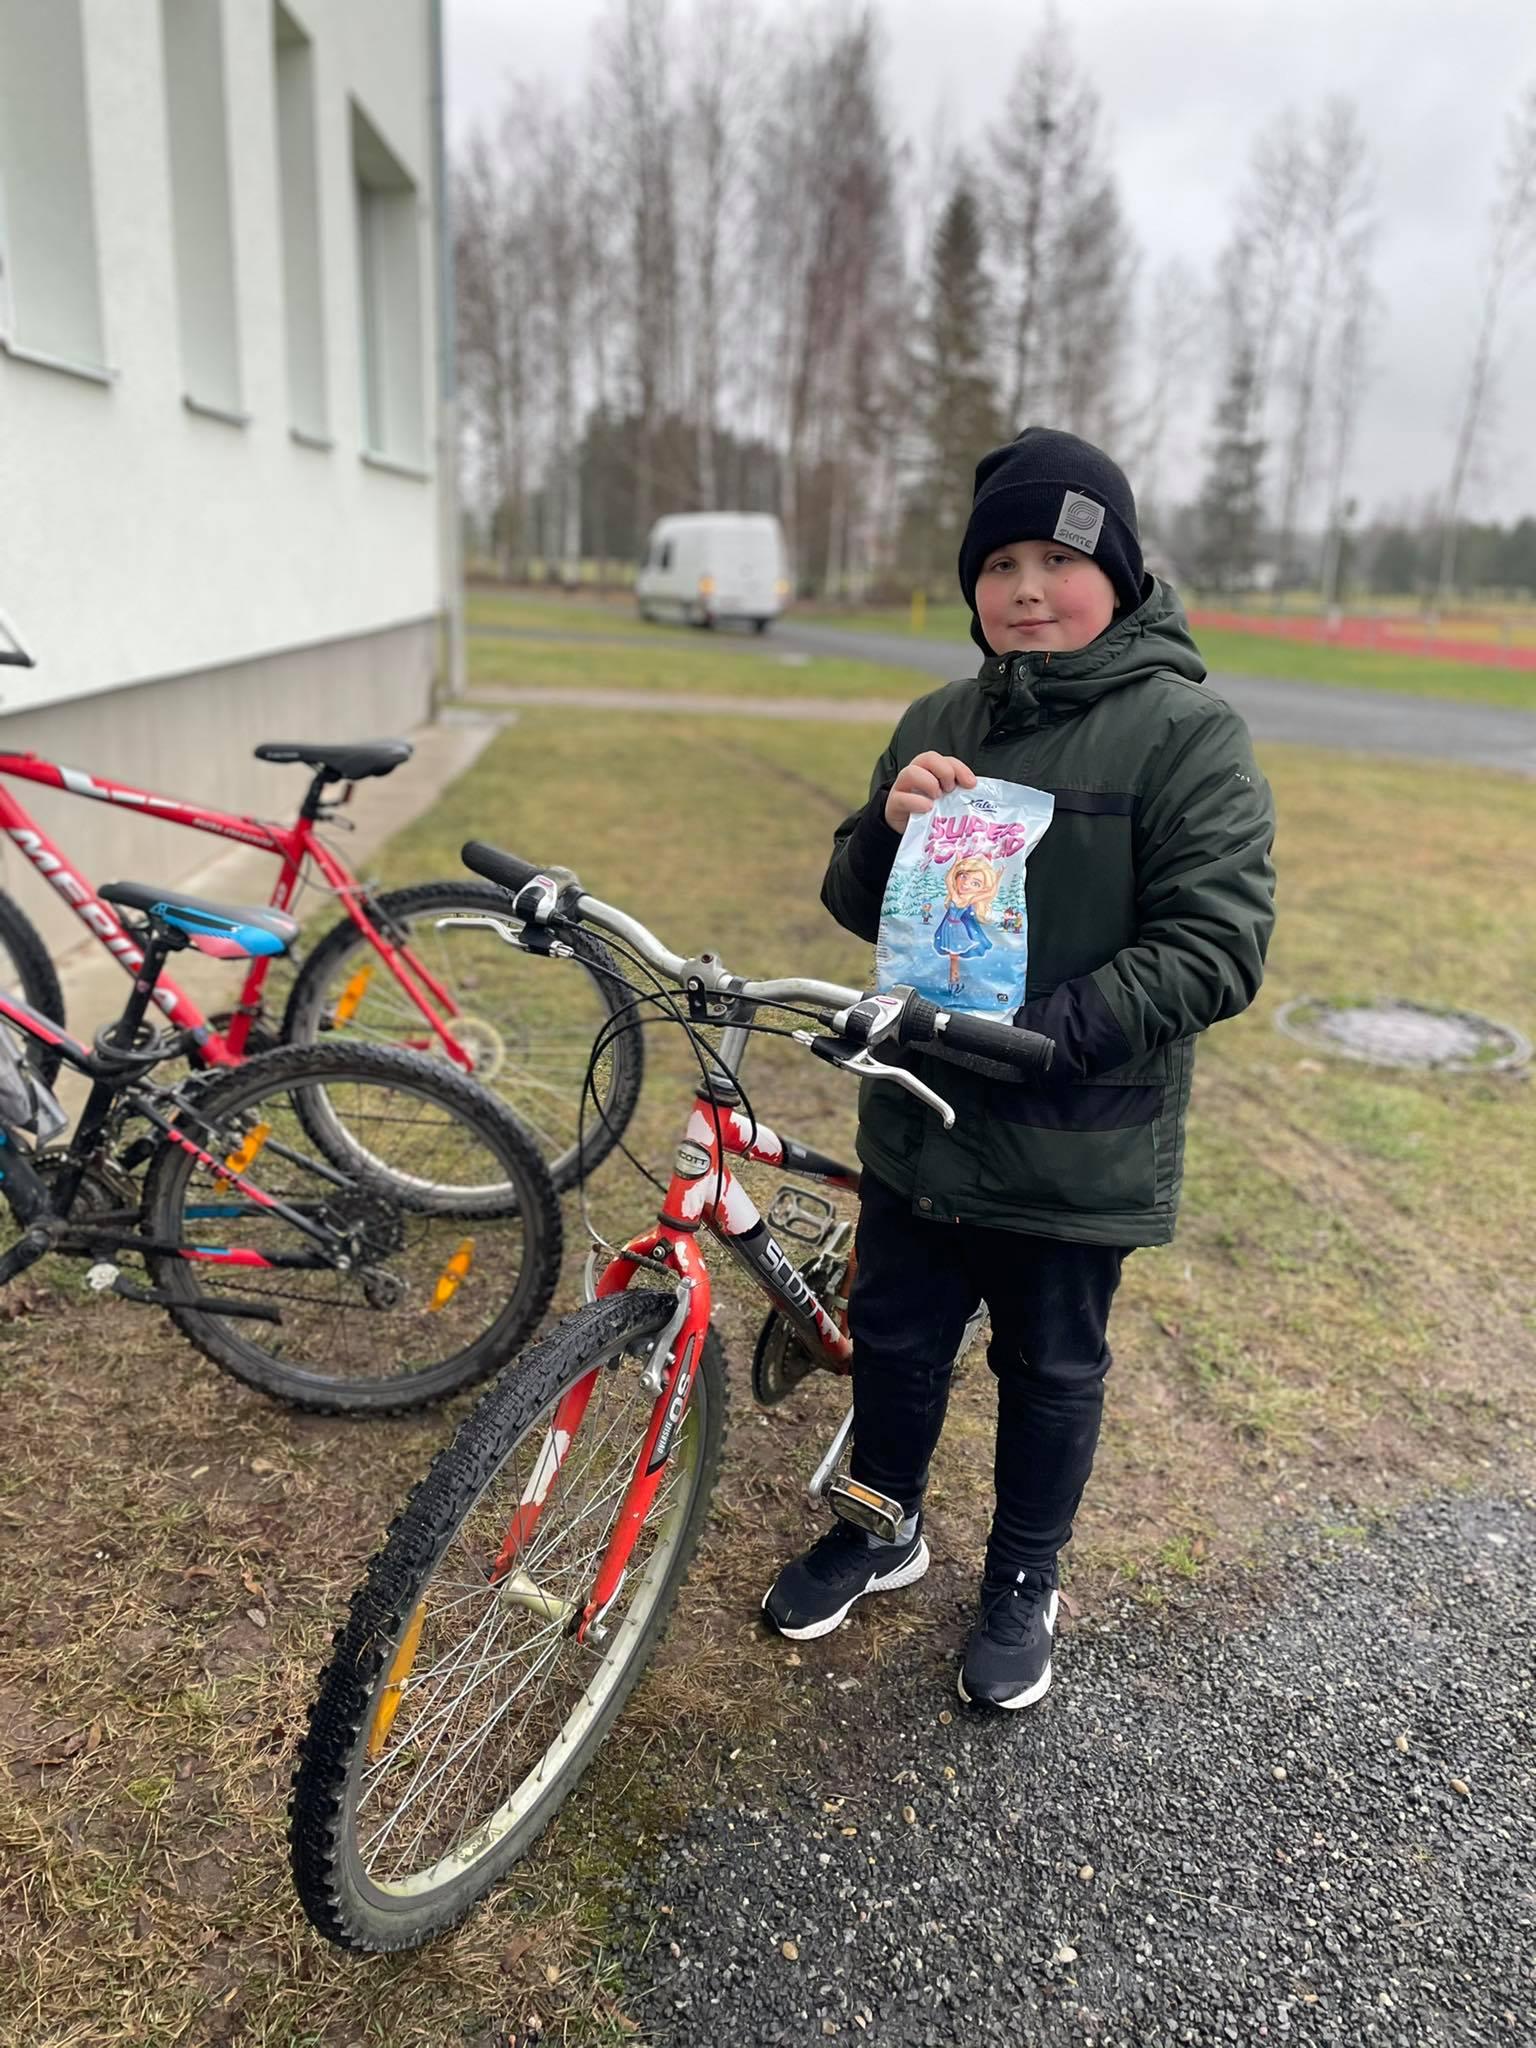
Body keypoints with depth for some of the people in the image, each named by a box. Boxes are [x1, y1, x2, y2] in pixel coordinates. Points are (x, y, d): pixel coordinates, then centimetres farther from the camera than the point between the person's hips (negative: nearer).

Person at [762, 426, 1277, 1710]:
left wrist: (1045, 1029, -26)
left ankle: (1025, 1581, 39)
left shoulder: (1188, 734, -12)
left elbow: (1218, 949, -17)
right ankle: (884, 1530, 45)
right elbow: (861, 911, 8)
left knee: (1052, 1372, 15)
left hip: (1076, 1146, -4)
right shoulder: (939, 725, 5)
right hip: (918, 1121, 5)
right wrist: (885, 828, -14)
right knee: (895, 1339, 19)